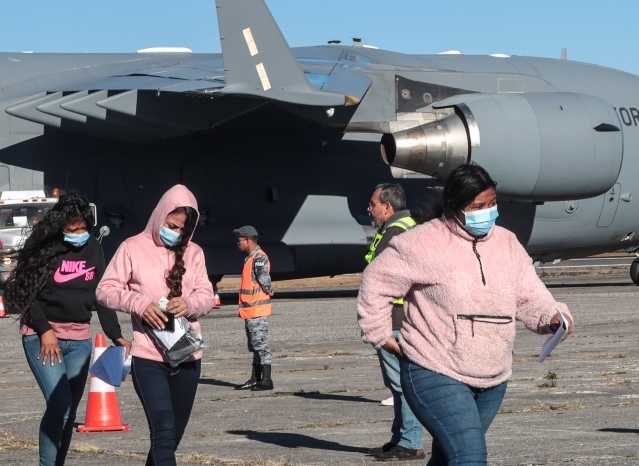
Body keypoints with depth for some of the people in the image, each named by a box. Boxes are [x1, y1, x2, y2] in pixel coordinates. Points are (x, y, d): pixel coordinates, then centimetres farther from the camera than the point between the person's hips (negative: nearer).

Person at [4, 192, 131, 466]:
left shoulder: (93, 250, 7)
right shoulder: (44, 248, -8)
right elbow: (27, 292, -8)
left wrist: (116, 336, 2)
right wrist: (44, 330, -16)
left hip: (79, 339, 5)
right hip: (42, 337, -5)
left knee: (69, 411, 5)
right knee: (60, 403, -18)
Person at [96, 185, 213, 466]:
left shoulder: (193, 253, 10)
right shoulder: (133, 248, -1)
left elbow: (206, 296, 7)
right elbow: (105, 290, -2)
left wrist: (189, 303, -17)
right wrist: (140, 303, -19)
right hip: (148, 358, -5)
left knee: (173, 435, 14)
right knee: (164, 431, -17)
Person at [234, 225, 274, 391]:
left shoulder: (259, 257, -15)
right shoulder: (250, 258, 17)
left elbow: (264, 279, -23)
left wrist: (269, 291, -6)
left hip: (257, 310, -11)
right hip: (250, 310, 11)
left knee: (260, 344, -9)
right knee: (254, 346, 14)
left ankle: (266, 380, -7)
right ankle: (255, 379, 19)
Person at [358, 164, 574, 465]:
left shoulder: (507, 243, 7)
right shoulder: (424, 243, -12)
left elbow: (529, 296, 7)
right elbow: (376, 283, -4)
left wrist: (552, 317, -14)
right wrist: (380, 335, -4)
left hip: (492, 379, 7)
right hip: (435, 376, -7)